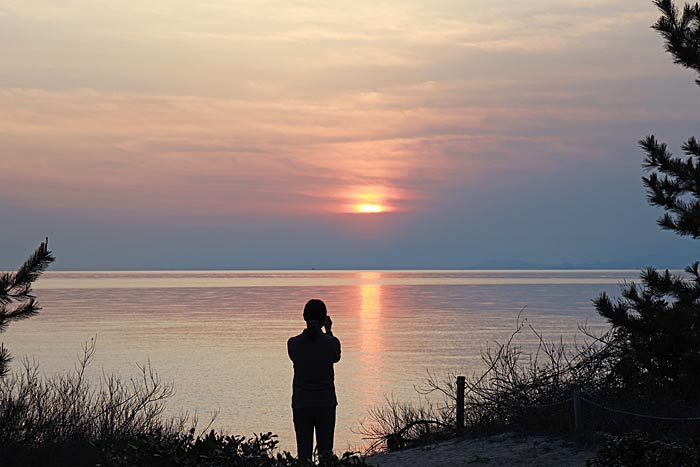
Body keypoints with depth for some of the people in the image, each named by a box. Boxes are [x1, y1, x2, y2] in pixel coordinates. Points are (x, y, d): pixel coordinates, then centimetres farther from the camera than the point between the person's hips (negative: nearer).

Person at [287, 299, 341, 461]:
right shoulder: (331, 342, -8)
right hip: (326, 404, 0)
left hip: (301, 405, 1)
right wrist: (328, 331, 20)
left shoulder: (293, 343, -7)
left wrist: (310, 330, 13)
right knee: (326, 451, 6)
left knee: (303, 453, 3)